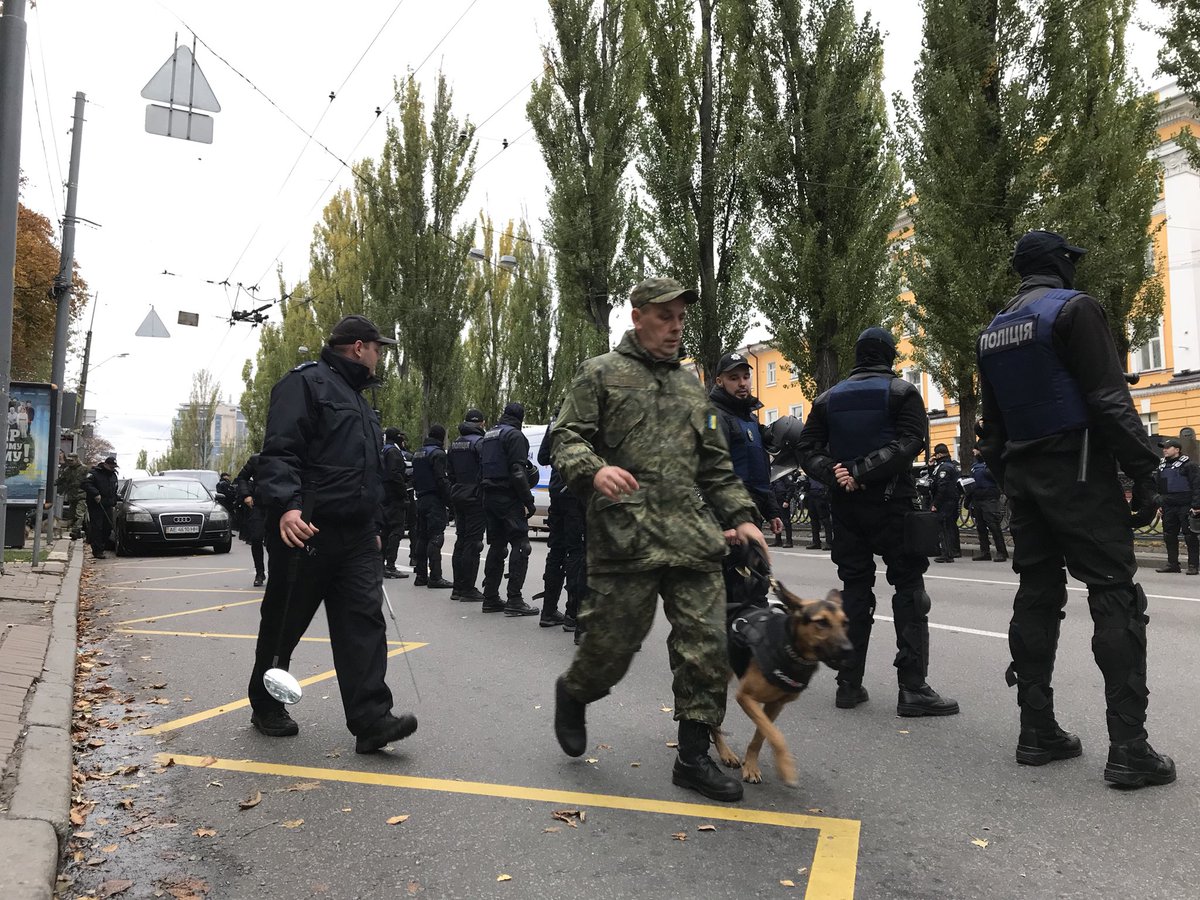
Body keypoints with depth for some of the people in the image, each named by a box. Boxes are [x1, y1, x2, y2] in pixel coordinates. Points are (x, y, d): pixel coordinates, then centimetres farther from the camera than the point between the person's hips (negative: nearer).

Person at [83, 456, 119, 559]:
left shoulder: (113, 476, 18)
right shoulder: (94, 473, -5)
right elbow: (86, 484, -19)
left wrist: (114, 504, 19)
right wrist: (95, 494, -26)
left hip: (108, 507, 7)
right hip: (95, 506, -7)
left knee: (108, 527, 6)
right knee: (97, 528, -7)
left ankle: (102, 546, 20)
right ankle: (97, 551, -6)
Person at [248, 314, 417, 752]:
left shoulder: (356, 397, 22)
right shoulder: (305, 382, -6)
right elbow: (278, 451, -18)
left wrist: (372, 527, 27)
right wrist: (286, 506, -32)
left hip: (356, 537, 8)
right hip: (305, 531, -7)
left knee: (364, 620, -4)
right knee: (285, 623, 8)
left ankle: (371, 719, -5)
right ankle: (266, 705, 28)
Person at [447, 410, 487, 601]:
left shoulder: (455, 444, 14)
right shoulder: (479, 442, -11)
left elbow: (450, 473, 16)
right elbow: (486, 471, -17)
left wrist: (454, 493, 18)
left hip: (458, 497, 8)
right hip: (475, 497, -8)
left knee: (461, 540, 13)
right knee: (472, 542, -5)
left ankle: (458, 588, 18)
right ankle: (468, 589, -4)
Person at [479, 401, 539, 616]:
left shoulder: (488, 435, 19)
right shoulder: (514, 435, -10)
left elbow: (482, 468, 21)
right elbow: (518, 472, -18)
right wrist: (528, 501, -16)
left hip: (489, 497, 9)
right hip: (509, 498, -9)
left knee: (497, 546, 14)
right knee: (520, 546, -7)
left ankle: (490, 598, 16)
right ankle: (514, 600, -12)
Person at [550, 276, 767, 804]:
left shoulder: (690, 385, 22)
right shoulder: (600, 374, 5)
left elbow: (714, 463, 24)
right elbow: (566, 439, -3)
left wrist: (739, 515, 13)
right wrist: (593, 469, -24)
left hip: (692, 538, 5)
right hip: (625, 534, -5)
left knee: (706, 644, 0)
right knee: (615, 639, 0)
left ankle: (693, 758, 14)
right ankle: (573, 695, 34)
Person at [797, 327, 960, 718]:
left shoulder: (829, 398, 10)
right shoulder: (902, 392, -1)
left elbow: (808, 449, 1)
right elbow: (910, 442, -15)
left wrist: (836, 475, -12)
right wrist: (861, 472, -18)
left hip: (845, 506, 4)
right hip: (891, 503, -4)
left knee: (854, 590, 10)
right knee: (909, 588, 1)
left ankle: (849, 684, 11)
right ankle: (913, 688, -2)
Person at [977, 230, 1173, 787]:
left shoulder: (992, 332, 15)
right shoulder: (1074, 308, -7)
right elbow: (1110, 400, -14)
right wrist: (1144, 474, -11)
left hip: (1023, 475, 7)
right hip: (1078, 471, -7)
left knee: (1037, 597, 9)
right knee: (1116, 599, -4)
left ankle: (1037, 733, 11)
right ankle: (1128, 749, -6)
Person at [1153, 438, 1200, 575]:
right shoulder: (1162, 466, 15)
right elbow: (1159, 487, 21)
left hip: (1185, 507, -7)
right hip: (1168, 507, 7)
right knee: (1169, 536, 8)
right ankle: (1172, 563, 16)